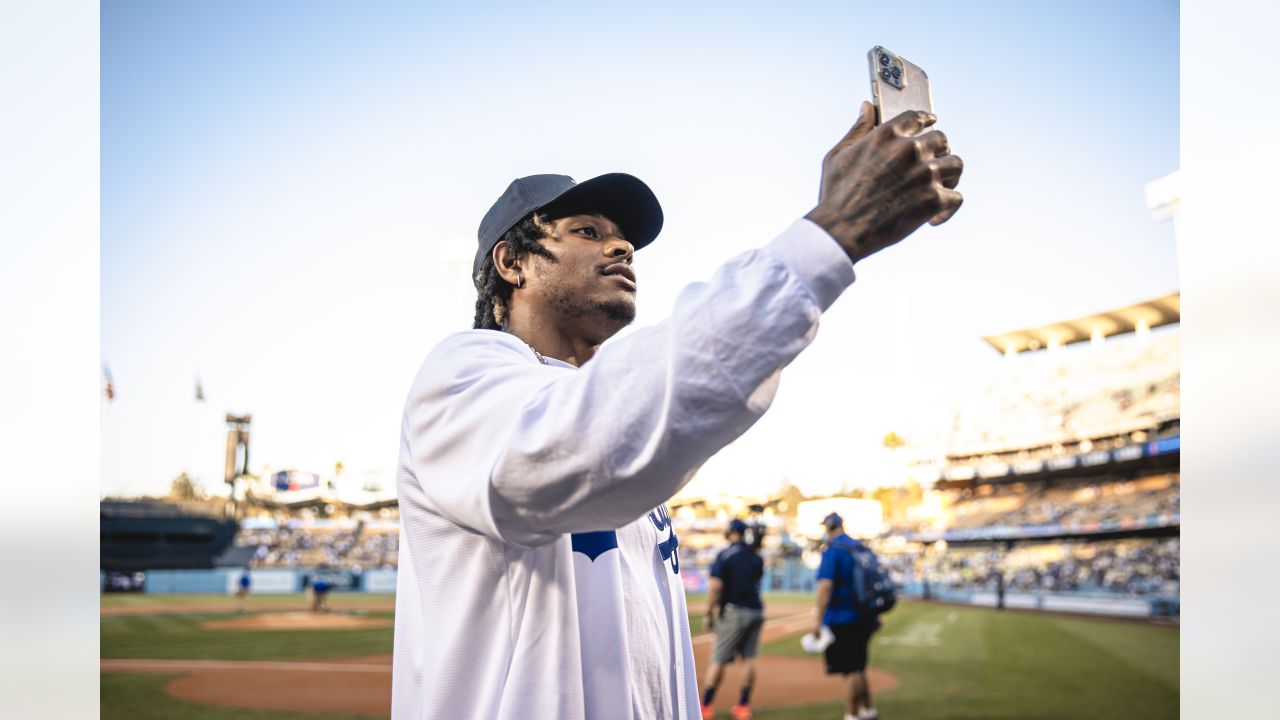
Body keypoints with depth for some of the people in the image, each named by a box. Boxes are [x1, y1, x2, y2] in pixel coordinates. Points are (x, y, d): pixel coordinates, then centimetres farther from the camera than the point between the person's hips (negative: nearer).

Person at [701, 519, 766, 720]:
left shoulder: (725, 555, -8)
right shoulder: (756, 556, 9)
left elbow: (716, 585, -15)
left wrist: (709, 614, -8)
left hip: (734, 611, -5)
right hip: (756, 611, 5)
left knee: (718, 659, 0)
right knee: (749, 658, 8)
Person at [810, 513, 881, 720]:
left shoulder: (832, 550, -13)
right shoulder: (860, 547, 10)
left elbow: (825, 586, -22)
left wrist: (819, 621, -19)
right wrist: (873, 613, 25)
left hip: (841, 620, -7)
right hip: (864, 618, 7)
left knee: (850, 671, -2)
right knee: (858, 668, 21)